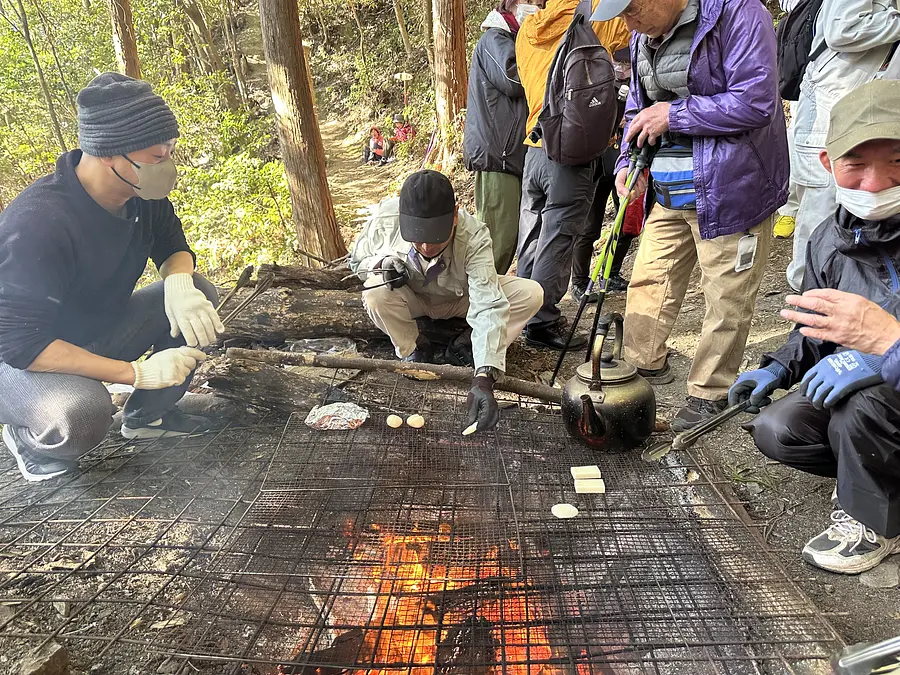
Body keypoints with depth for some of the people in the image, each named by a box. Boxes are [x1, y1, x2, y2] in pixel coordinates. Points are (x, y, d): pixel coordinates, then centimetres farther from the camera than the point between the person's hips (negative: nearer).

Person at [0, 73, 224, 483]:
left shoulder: (144, 195, -11)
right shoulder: (38, 222, -32)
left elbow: (173, 247, 4)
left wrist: (179, 284, -22)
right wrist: (138, 372, -36)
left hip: (98, 333, 7)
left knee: (198, 293, -10)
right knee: (82, 412, -40)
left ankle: (147, 414, 4)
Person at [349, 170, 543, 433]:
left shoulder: (474, 237, -36)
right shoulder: (384, 220, -30)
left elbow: (487, 308, -44)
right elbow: (357, 260, -7)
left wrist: (483, 379, -55)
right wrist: (382, 263, -33)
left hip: (461, 299, -1)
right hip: (412, 299, 1)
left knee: (530, 294, -24)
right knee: (376, 294, -35)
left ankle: (484, 358, -6)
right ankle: (411, 350, -5)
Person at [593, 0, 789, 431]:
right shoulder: (644, 36, 10)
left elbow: (756, 102, -22)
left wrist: (673, 114, -17)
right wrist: (629, 160, 5)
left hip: (730, 190, -7)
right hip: (668, 193, 7)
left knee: (726, 298, 2)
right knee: (648, 282, 11)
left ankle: (709, 394, 17)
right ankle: (644, 367, 29)